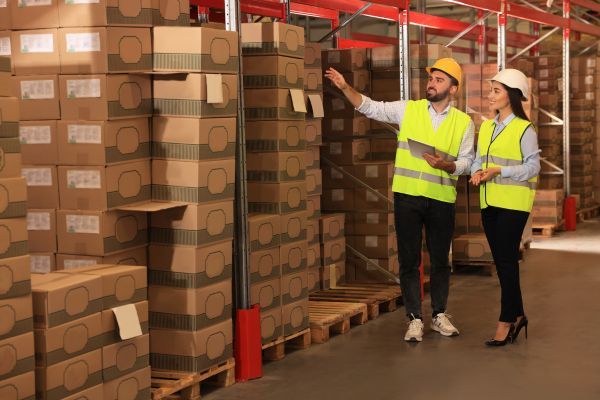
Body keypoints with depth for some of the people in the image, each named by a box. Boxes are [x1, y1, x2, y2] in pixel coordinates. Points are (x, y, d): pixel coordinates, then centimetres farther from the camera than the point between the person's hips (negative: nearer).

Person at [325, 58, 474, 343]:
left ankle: (439, 315, 26)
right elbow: (370, 107, 2)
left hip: (442, 199, 0)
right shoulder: (408, 110, 4)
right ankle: (414, 319, 11)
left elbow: (467, 161, 3)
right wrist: (345, 88, -11)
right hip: (407, 196, 0)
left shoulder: (464, 122, 4)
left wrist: (446, 165, -16)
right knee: (409, 261, 3)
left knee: (440, 260, 11)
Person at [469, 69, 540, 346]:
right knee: (501, 260, 11)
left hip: (513, 202, -7)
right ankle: (517, 315, 23)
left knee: (507, 260, -6)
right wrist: (477, 172, -7)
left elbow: (532, 167, -10)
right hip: (489, 202, 7)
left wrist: (498, 171, -20)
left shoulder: (525, 129, -7)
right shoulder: (486, 127, 13)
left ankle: (507, 321, -1)